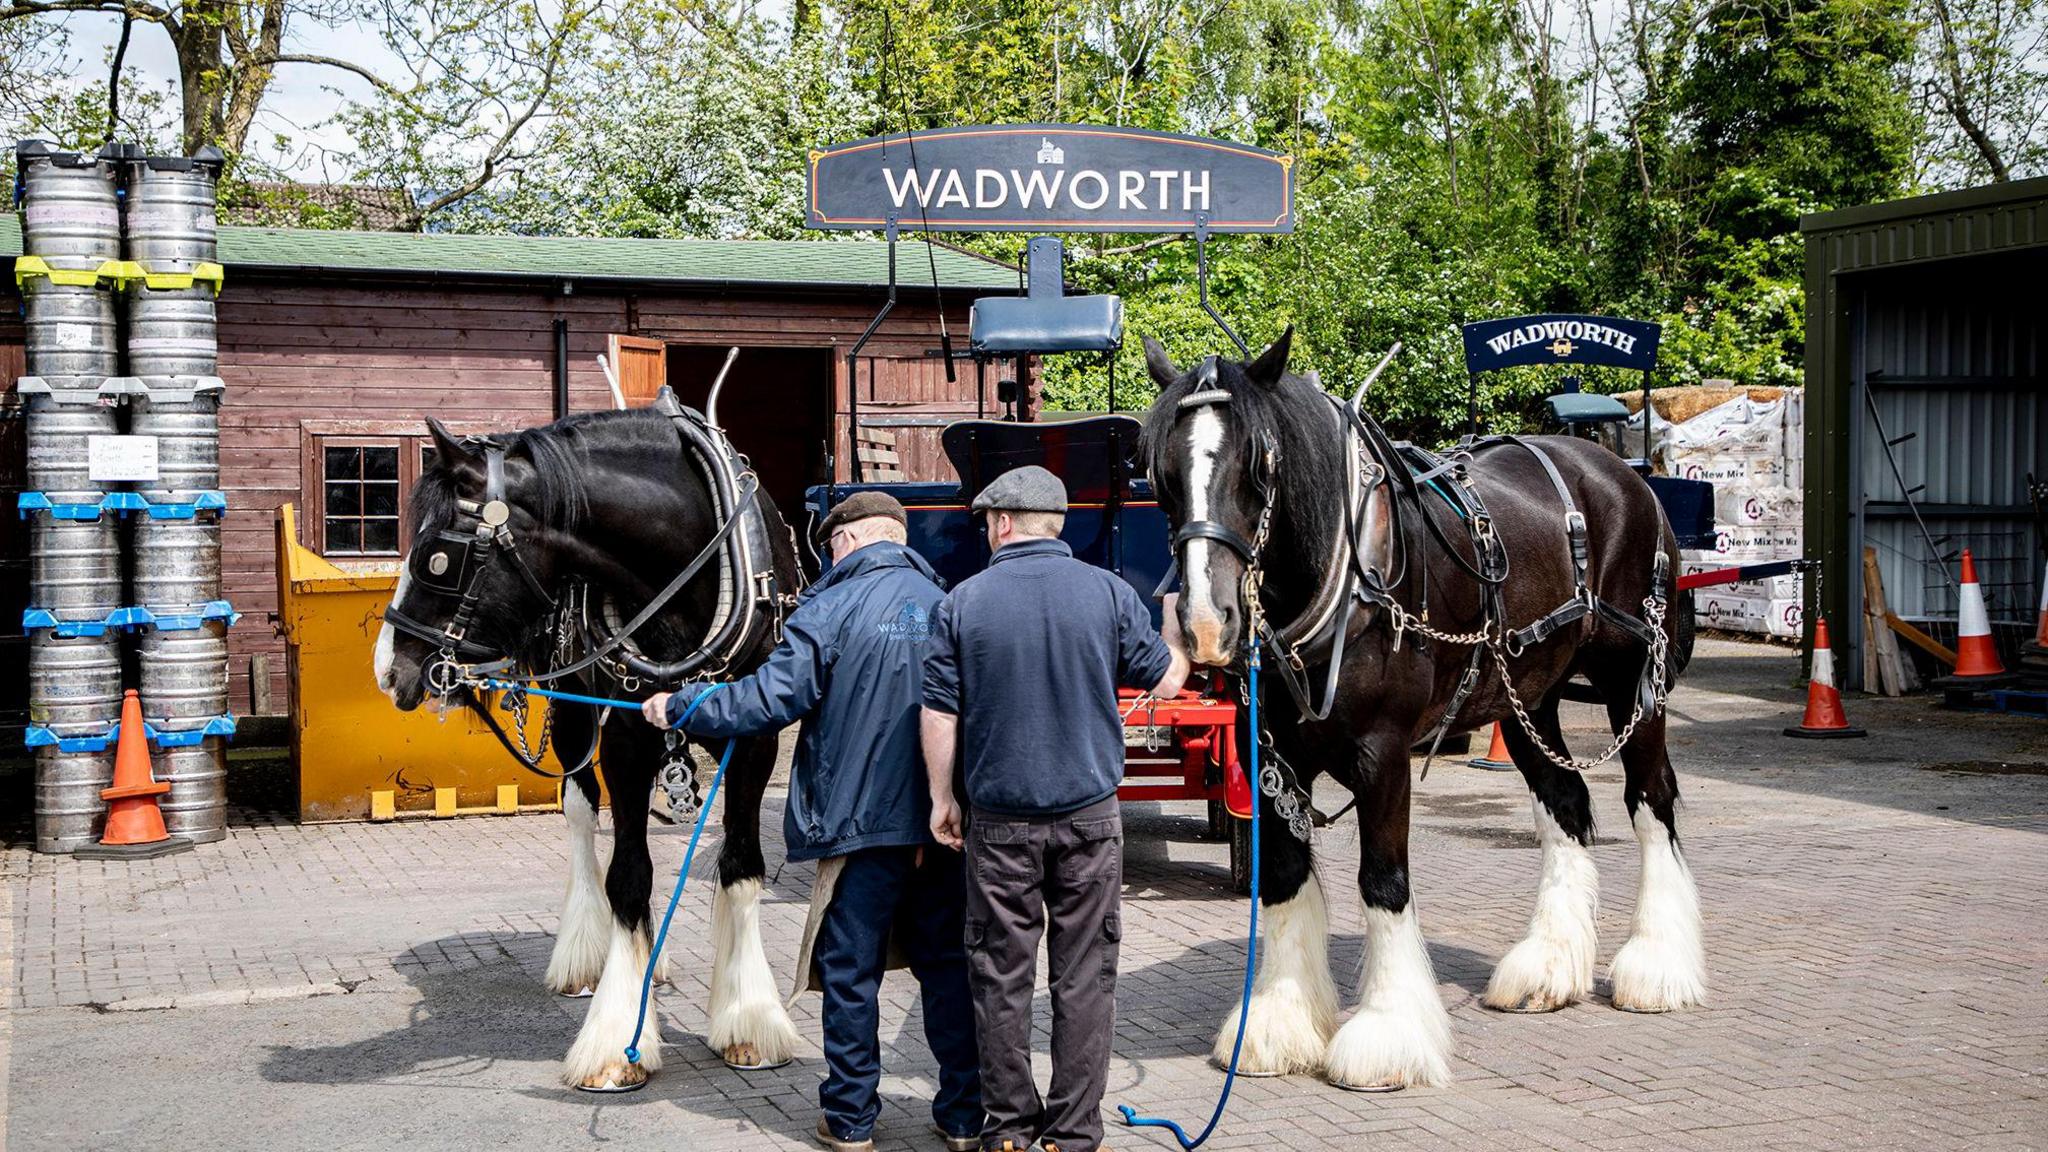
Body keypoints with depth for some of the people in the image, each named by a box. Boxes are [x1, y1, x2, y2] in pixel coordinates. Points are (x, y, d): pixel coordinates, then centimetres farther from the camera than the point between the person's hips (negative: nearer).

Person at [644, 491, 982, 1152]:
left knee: (849, 972, 7)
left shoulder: (831, 608, -9)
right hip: (941, 823, 4)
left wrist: (679, 708, -1)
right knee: (947, 965, 12)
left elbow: (773, 699, -13)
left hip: (859, 819, -4)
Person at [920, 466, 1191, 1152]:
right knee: (1085, 976, 8)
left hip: (1000, 820, 0)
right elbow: (1165, 681, 5)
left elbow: (939, 715, -4)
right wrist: (1177, 626, 24)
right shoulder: (1109, 593, -4)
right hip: (1089, 814, 1)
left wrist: (942, 799, 7)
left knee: (1001, 975, 10)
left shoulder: (962, 604, -5)